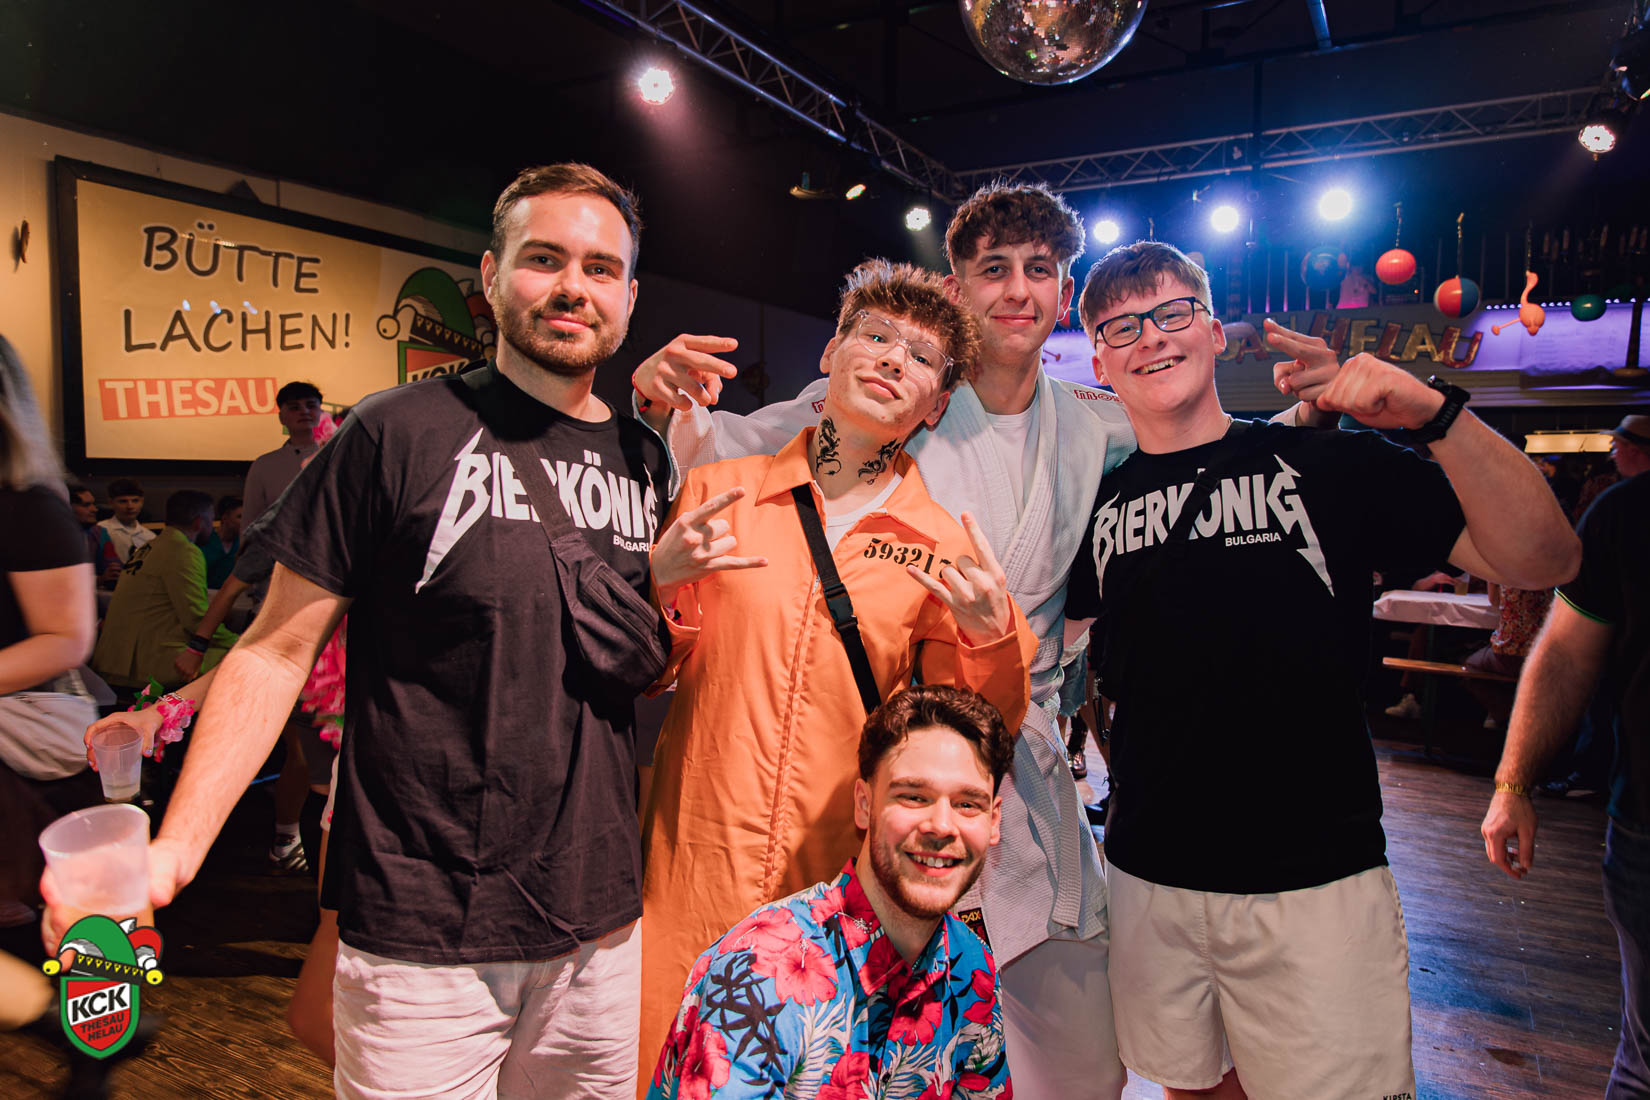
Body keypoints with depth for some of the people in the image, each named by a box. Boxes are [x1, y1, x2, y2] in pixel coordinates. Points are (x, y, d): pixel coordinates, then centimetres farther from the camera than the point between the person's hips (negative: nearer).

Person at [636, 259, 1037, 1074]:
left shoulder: (943, 548, -2)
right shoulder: (717, 490, -2)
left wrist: (990, 639, -16)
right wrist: (659, 581, -13)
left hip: (844, 883, 1)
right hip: (695, 863, 0)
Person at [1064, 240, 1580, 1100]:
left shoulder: (1327, 464, -3)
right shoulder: (1098, 501, 4)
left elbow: (1540, 560, -10)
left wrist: (1438, 415, -23)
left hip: (1312, 877, -2)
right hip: (1148, 876, 3)